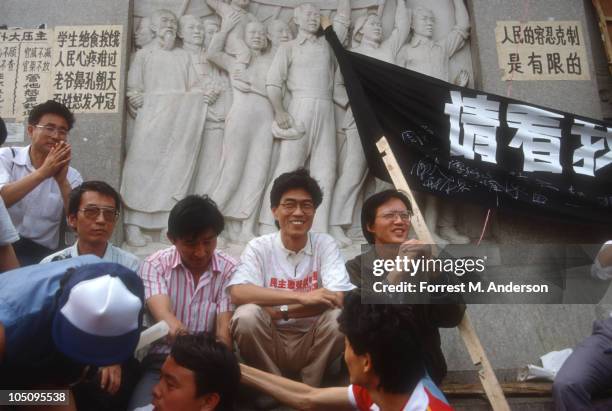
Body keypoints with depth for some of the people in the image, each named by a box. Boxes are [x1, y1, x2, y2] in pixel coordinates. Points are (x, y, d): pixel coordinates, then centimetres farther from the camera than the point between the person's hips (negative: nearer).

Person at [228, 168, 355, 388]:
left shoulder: (325, 244, -4)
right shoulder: (259, 247, -6)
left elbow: (338, 299, -17)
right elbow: (238, 293, -23)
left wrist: (280, 311, -23)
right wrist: (301, 297, -30)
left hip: (311, 343, 1)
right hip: (269, 345, 0)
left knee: (339, 316, -27)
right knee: (247, 316, -29)